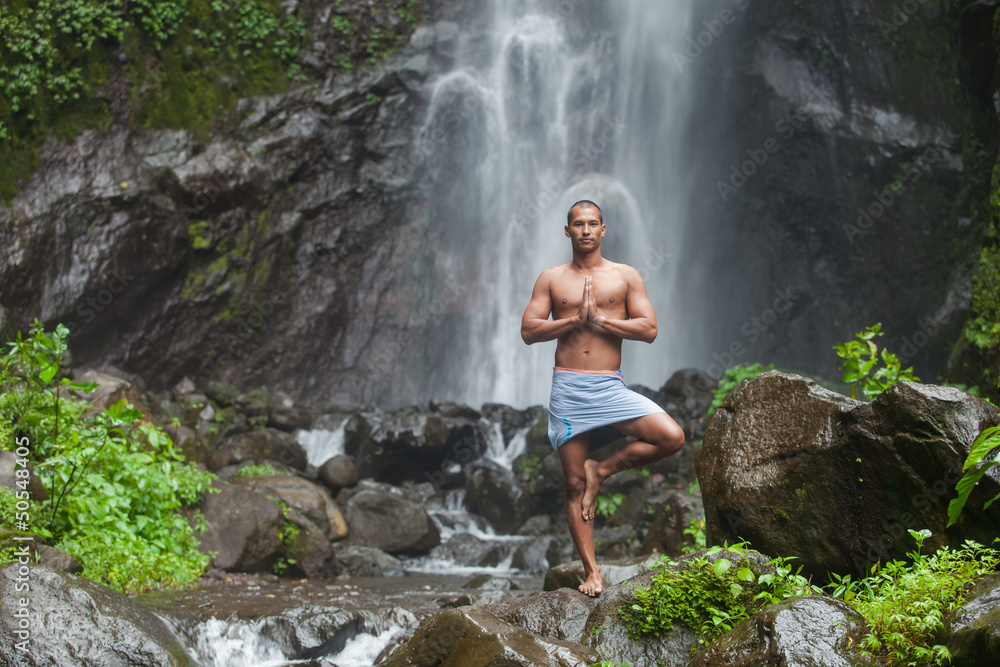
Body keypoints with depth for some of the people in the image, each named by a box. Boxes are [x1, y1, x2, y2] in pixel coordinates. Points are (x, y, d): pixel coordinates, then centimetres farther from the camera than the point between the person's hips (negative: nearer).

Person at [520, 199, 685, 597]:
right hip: (567, 388, 0)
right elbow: (528, 331, 1)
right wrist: (575, 319, -10)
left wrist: (599, 319, -10)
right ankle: (591, 571, 8)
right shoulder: (551, 279, 10)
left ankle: (603, 470, 2)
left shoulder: (625, 276, 8)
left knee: (672, 438, -18)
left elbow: (649, 329, -1)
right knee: (574, 485, 0)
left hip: (610, 387, 0)